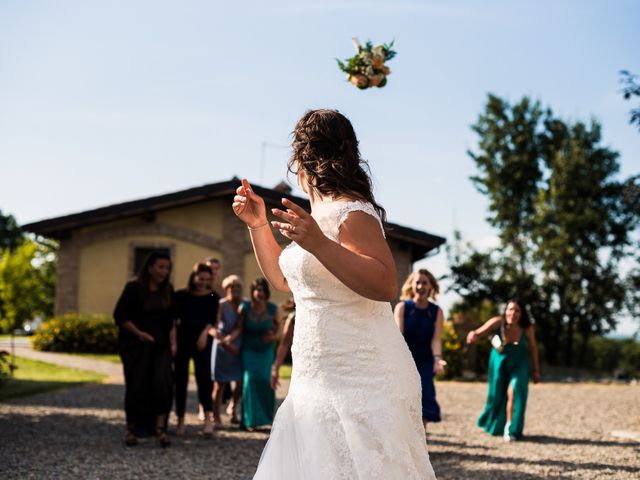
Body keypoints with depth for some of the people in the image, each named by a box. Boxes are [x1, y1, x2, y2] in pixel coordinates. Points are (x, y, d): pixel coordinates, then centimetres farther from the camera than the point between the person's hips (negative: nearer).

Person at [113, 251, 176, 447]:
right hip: (135, 345, -4)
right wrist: (139, 333, -13)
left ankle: (160, 428, -10)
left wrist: (172, 342, 5)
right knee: (136, 385, 1)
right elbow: (120, 315, -9)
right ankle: (131, 429, 16)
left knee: (163, 383, -12)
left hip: (160, 345, 4)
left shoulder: (167, 290, 6)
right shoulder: (134, 288, -9)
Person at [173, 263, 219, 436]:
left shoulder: (213, 297, 4)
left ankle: (208, 418, -16)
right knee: (181, 378, 3)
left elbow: (212, 319, -5)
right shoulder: (181, 296, 2)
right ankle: (180, 419, 11)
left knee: (203, 375, -12)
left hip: (202, 339, 0)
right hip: (183, 338, 1)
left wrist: (205, 333, -21)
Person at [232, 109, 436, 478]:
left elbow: (386, 286, -25)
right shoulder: (318, 213, 15)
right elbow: (285, 280, 27)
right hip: (321, 383, 9)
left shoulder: (351, 211, -13)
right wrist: (257, 224, 17)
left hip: (360, 382, -9)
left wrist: (318, 244, -33)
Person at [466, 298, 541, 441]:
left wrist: (536, 370, 1)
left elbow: (533, 348, -8)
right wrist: (473, 335, -59)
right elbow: (479, 332, -34)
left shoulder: (527, 328, -23)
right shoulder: (497, 322, -27)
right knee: (496, 394, 14)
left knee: (514, 391, -20)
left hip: (519, 362, -1)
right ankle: (494, 425, 43)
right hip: (499, 361, 1)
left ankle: (510, 428, -5)